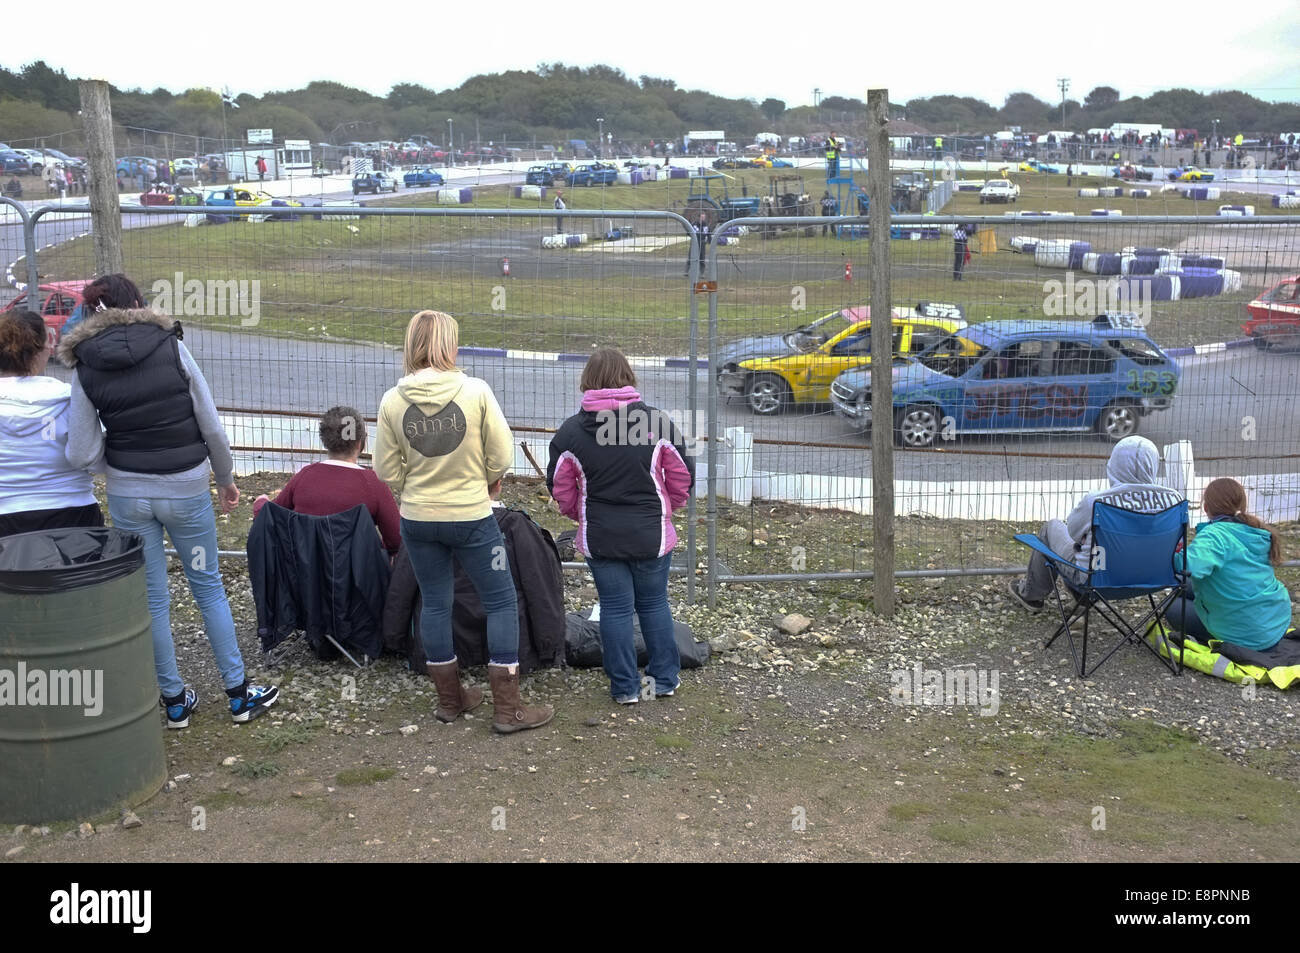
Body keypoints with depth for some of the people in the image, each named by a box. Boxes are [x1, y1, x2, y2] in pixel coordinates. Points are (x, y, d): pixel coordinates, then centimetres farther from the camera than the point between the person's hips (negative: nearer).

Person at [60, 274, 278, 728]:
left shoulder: (86, 370, -4)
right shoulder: (172, 348, -9)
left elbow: (80, 454, -7)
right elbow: (212, 426, -7)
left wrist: (115, 441, 13)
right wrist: (226, 478, 7)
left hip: (128, 494, 1)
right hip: (186, 489, -1)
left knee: (151, 598, 12)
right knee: (208, 586, 13)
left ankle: (175, 701, 22)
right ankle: (239, 694, 19)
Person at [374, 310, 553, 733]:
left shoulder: (392, 401, -6)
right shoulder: (476, 391, -14)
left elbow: (387, 472, 0)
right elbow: (501, 459, -9)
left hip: (417, 519, 4)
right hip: (471, 516, -3)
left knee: (435, 603, 17)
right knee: (501, 602, 8)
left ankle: (450, 698, 29)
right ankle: (508, 709, 10)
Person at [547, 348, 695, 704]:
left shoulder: (570, 431, -8)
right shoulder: (658, 422, -9)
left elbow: (560, 489, 1)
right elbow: (683, 478, -1)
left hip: (600, 537, 0)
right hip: (652, 535, 0)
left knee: (615, 608, 10)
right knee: (654, 604, 16)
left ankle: (624, 687, 17)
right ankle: (665, 678, 25)